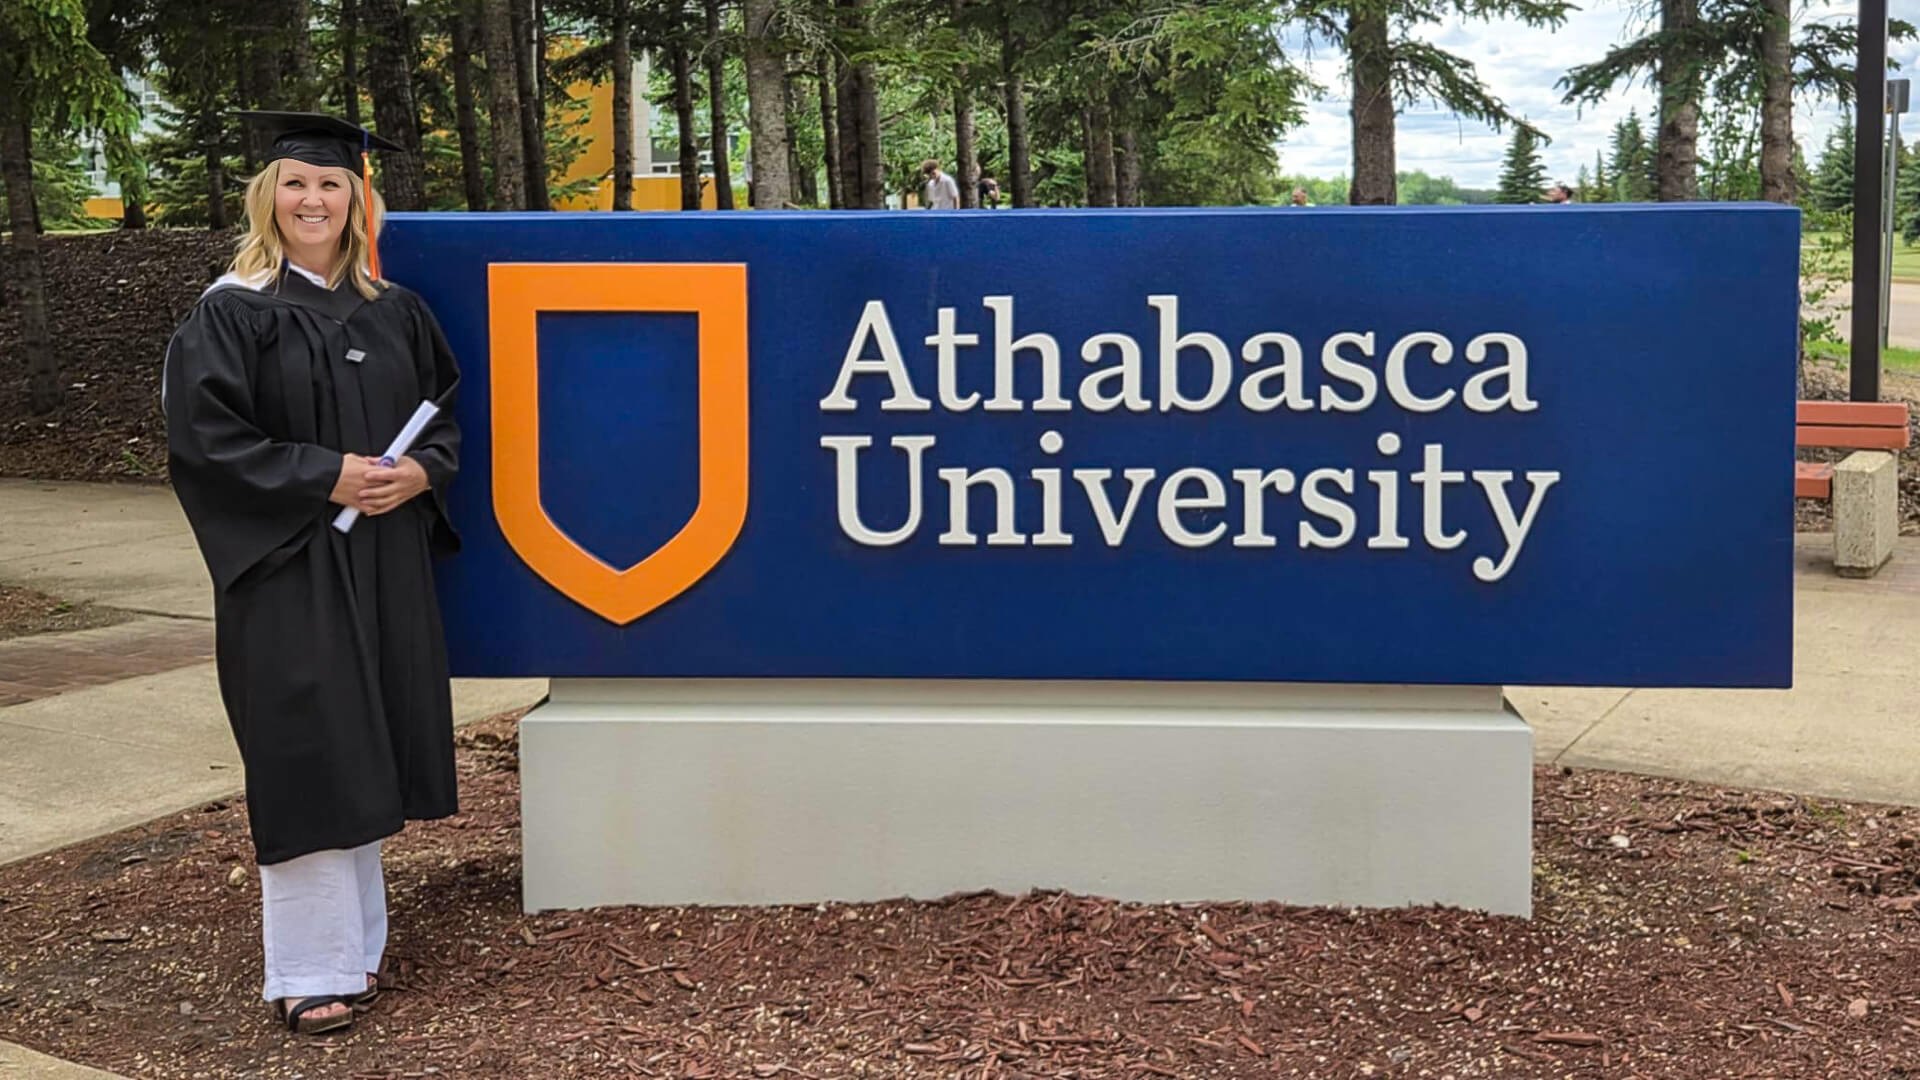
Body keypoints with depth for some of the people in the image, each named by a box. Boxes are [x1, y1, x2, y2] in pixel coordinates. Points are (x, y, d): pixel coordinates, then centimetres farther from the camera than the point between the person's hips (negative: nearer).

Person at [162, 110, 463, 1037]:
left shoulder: (394, 312, 11)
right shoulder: (230, 312, -4)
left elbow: (444, 411, 14)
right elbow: (204, 436, -11)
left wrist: (420, 471, -8)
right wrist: (325, 477, -17)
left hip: (386, 568, 5)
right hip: (287, 570, -5)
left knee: (367, 751, 10)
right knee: (307, 760, -4)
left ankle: (357, 943, 23)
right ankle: (310, 971, 4)